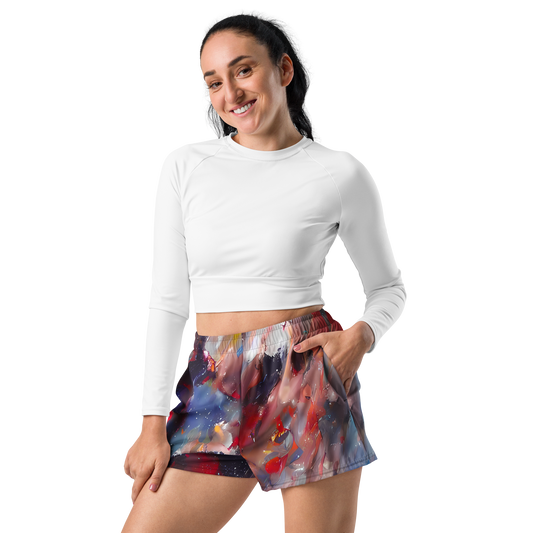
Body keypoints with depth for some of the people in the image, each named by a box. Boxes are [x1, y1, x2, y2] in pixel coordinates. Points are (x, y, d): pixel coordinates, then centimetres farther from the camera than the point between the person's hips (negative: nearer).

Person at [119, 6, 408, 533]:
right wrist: (153, 420, 0)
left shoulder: (342, 172, 0)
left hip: (310, 385, -2)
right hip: (212, 393, 3)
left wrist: (362, 334, -10)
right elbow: (167, 301, 6)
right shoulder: (184, 164, 6)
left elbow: (389, 287, 11)